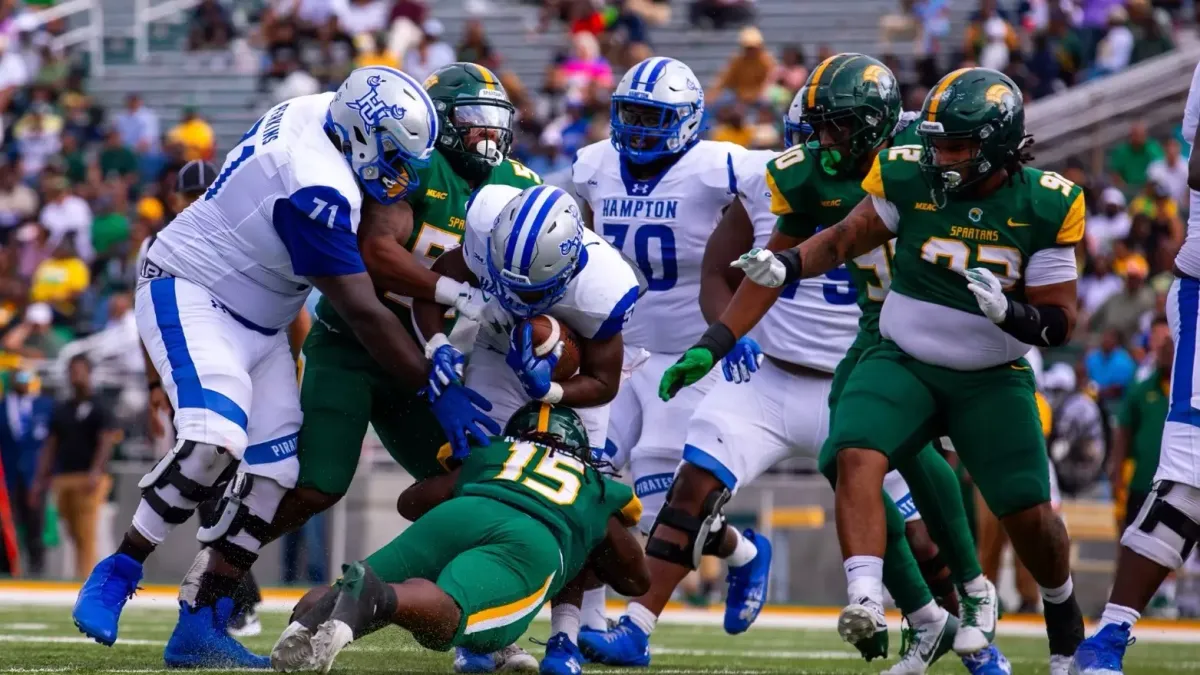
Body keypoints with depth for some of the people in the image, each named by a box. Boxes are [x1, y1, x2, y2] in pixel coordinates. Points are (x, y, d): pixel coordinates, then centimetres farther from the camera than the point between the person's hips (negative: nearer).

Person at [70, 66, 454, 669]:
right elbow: (364, 314, -24)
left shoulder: (318, 115, -4)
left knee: (272, 472, 0)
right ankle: (116, 577, -15)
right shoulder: (315, 190, -30)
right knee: (215, 442, -31)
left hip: (256, 320, 10)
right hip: (189, 292, -10)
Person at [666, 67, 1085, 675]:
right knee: (858, 457, -27)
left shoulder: (1045, 206, -11)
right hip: (902, 363, 1)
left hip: (991, 379, -1)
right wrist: (783, 266, -13)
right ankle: (866, 602, -37)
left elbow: (1059, 323, -9)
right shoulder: (908, 179, -8)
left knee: (1028, 512, -3)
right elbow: (843, 241, 4)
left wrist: (1009, 312, -29)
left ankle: (1061, 607, 29)